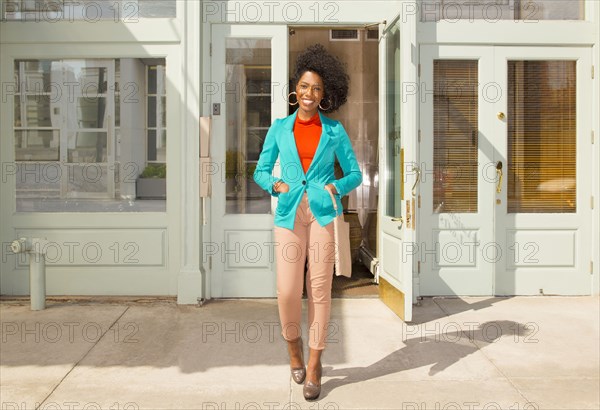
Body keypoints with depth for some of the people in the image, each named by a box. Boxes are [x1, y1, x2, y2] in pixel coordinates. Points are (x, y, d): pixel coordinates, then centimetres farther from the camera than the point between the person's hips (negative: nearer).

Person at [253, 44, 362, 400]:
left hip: (324, 214, -1)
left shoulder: (334, 131, 6)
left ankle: (314, 364, 13)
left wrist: (337, 187, -8)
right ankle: (294, 344, 25)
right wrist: (275, 184, -6)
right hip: (290, 214, 1)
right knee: (288, 291, -5)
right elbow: (261, 172, 14)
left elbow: (355, 173, 11)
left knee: (320, 289, -1)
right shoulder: (279, 128, 9)